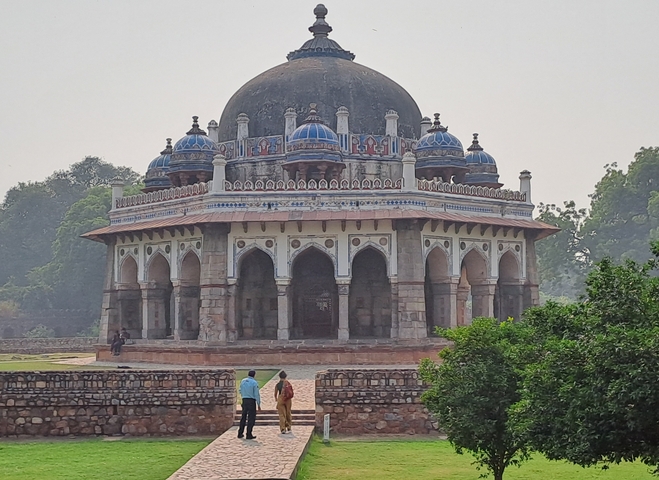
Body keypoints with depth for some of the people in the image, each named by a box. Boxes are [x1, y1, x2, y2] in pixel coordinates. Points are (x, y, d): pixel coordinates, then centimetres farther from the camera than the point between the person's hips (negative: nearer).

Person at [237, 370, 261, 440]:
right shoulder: (254, 383, -11)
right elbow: (257, 394, -11)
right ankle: (249, 435, -2)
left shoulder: (243, 381, 5)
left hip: (244, 400, 5)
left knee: (243, 417, 16)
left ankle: (240, 433, 20)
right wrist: (259, 404, -4)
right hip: (251, 401, -5)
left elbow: (240, 391, 14)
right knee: (251, 418, 0)